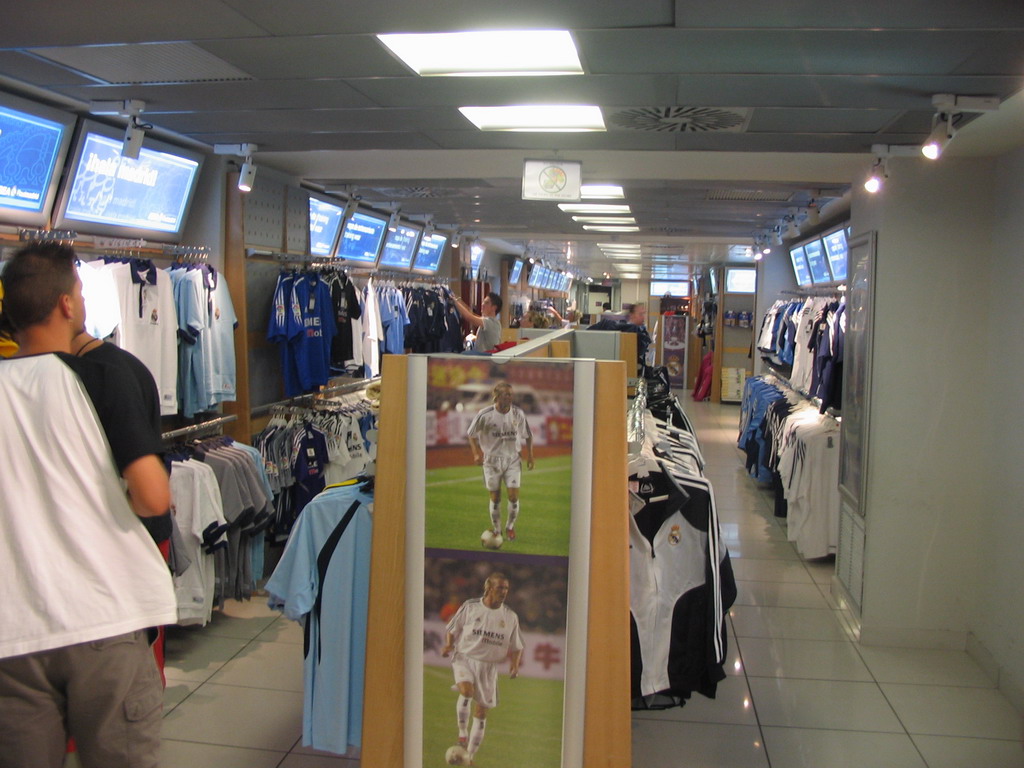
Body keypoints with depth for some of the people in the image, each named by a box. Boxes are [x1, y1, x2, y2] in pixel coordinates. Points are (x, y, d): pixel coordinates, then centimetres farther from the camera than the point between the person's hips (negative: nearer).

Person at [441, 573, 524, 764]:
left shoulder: (510, 616, 4)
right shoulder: (470, 606, -2)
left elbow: (516, 647, 12)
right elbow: (452, 630, 8)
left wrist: (514, 665, -6)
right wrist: (448, 645, -11)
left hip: (489, 666, 3)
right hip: (464, 658, -3)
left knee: (481, 711, 5)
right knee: (467, 691, -31)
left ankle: (469, 756, 20)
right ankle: (462, 733, -10)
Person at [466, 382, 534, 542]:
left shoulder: (518, 413, -5)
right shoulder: (485, 414, -12)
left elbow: (528, 435, 11)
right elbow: (471, 434, 2)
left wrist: (530, 455, 4)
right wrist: (476, 453, -9)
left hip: (513, 459, 1)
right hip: (492, 460, -1)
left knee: (514, 495, -8)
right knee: (495, 497, 4)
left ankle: (510, 527, 16)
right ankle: (496, 530, 25)